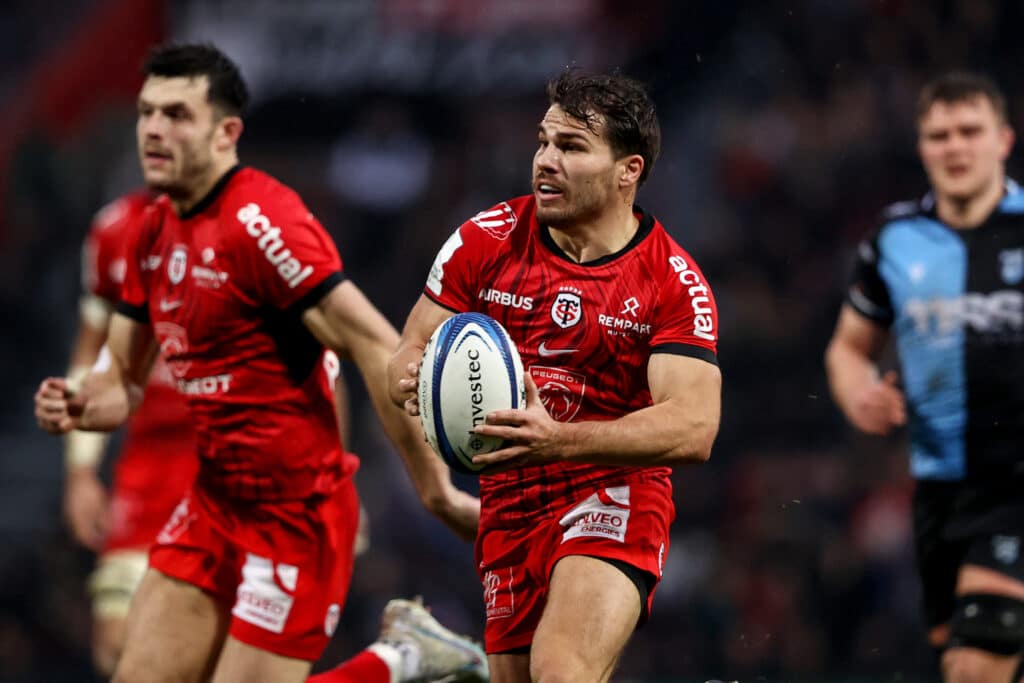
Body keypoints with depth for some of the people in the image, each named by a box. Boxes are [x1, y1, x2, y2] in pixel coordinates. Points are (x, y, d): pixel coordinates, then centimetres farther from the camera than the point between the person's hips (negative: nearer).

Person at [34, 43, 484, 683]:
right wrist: (78, 407, -5)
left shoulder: (261, 222, -18)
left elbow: (379, 347, -22)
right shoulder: (155, 234, 8)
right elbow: (124, 376, 18)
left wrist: (435, 487, -24)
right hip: (215, 503, 8)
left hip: (297, 510, -8)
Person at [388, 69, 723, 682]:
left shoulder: (675, 282, -9)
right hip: (510, 506, 5)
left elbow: (693, 429, -19)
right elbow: (413, 351, 4)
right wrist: (415, 382, -22)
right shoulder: (486, 240, 0)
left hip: (615, 500, -4)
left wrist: (559, 440, -33)